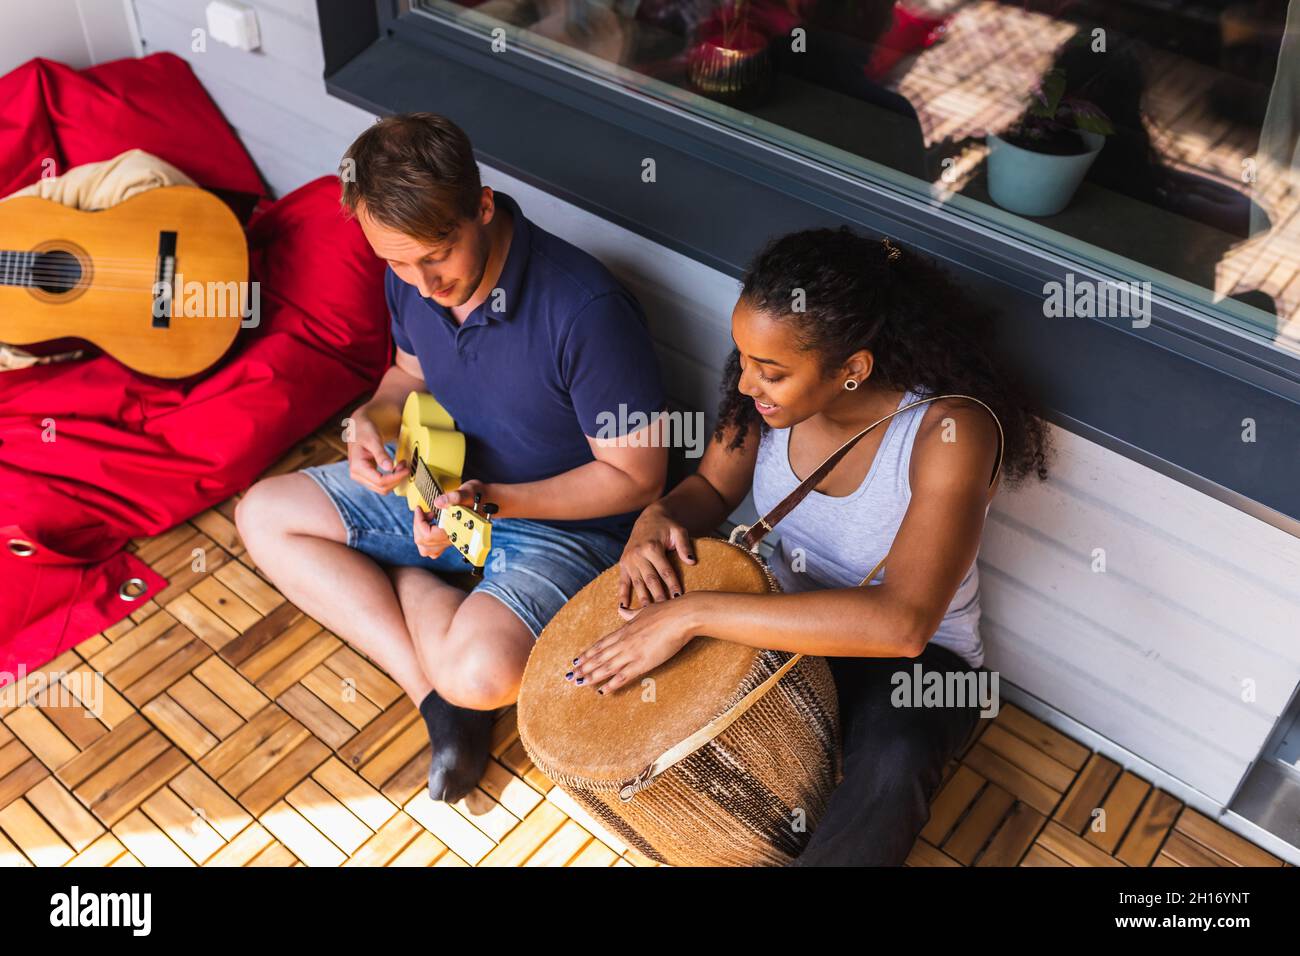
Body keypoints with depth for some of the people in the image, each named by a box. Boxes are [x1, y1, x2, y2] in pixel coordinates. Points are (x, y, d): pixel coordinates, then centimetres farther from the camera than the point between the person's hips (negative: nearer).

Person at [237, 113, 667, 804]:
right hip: (440, 482, 8)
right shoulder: (410, 273, -9)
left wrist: (491, 500, -31)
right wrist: (375, 418, -11)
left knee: (481, 673, -35)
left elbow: (636, 478, -22)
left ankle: (402, 580, 3)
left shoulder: (587, 312, -31)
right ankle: (435, 695, -11)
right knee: (262, 514, 1)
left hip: (564, 520, -7)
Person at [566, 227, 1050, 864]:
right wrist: (657, 518, -22)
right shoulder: (772, 392, -15)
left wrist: (694, 613, -43)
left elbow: (901, 624, -41)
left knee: (891, 768, -38)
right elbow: (712, 487, 3)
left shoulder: (949, 431, -31)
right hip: (784, 616, 5)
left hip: (917, 652, -5)